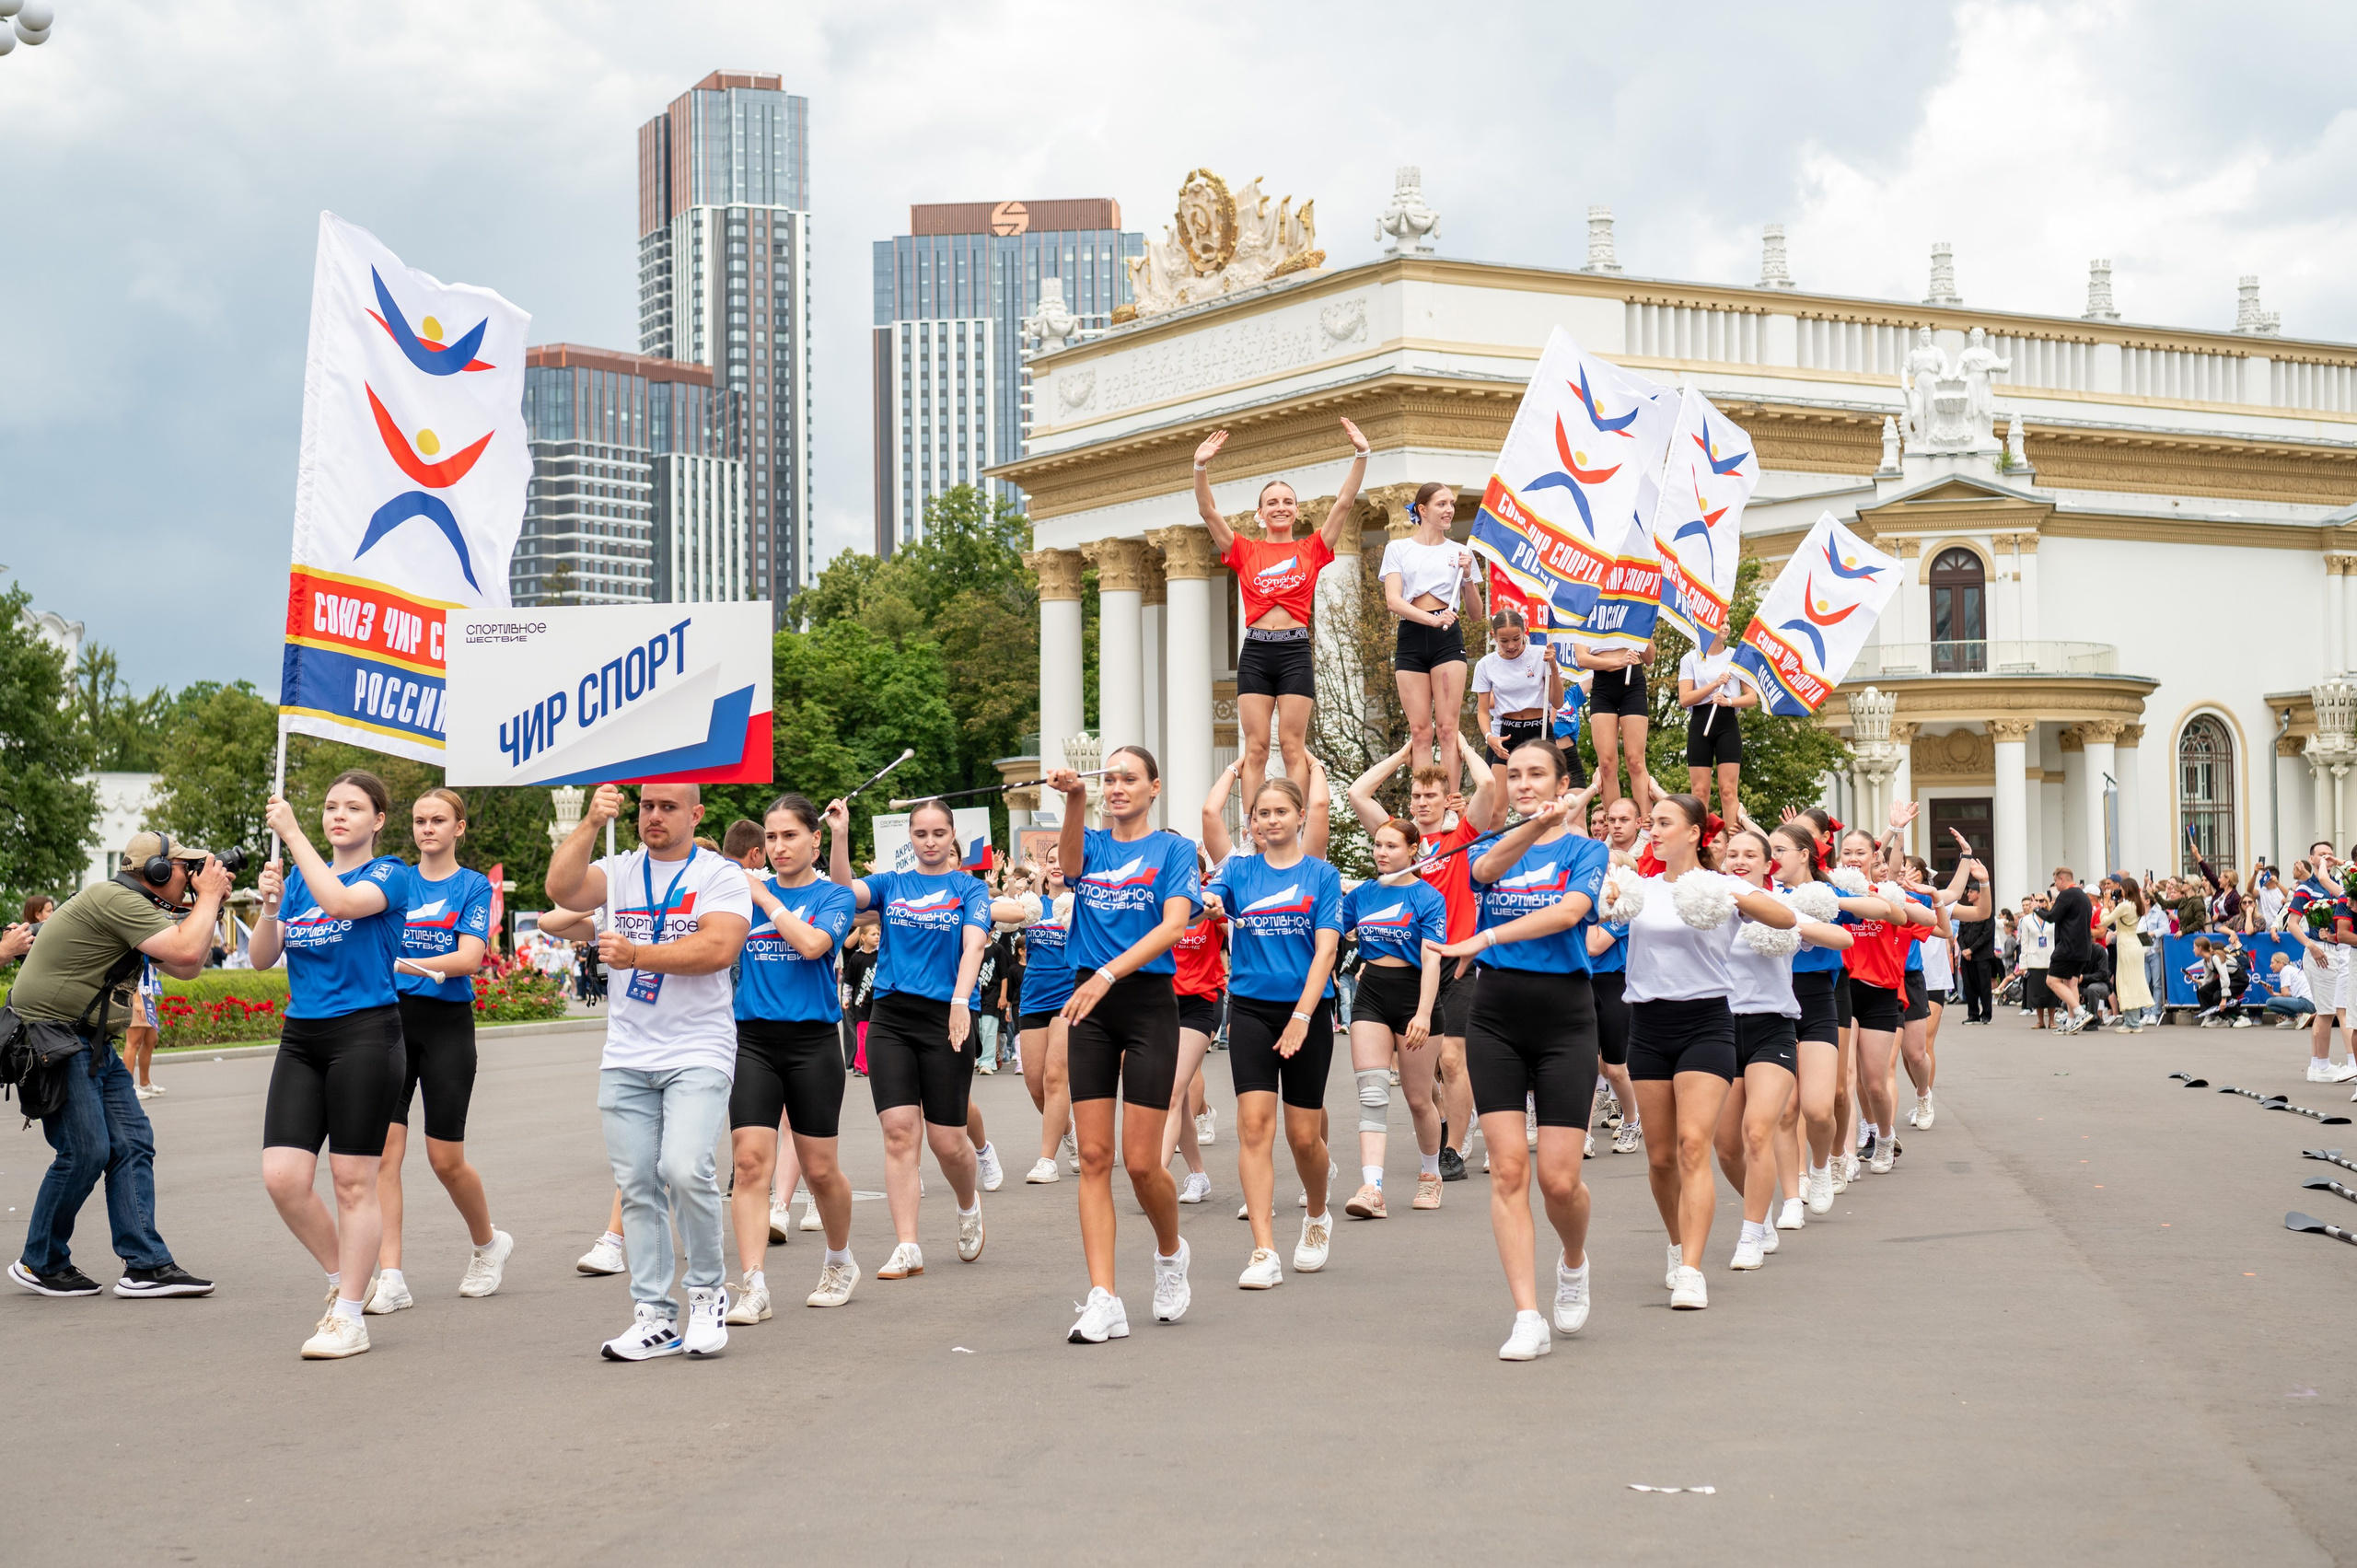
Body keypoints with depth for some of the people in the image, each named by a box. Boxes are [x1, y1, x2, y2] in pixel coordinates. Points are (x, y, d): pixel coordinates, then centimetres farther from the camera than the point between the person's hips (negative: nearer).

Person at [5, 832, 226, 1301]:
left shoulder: (135, 909, 14)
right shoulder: (117, 901, -18)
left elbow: (184, 969, 17)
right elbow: (187, 951, -25)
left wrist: (209, 905, 9)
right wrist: (208, 896, -10)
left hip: (90, 1042, 10)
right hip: (48, 1038, -10)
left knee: (132, 1143, 1)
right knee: (85, 1150, -11)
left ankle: (145, 1266, 0)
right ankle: (40, 1264, 7)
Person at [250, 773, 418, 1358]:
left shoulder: (391, 874, -1)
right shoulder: (300, 877, 15)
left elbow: (340, 901, -23)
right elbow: (263, 958, 9)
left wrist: (292, 832, -20)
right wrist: (269, 905, -9)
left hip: (365, 1034, -5)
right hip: (301, 1039, 5)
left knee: (353, 1180, -2)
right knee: (282, 1177, -5)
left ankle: (349, 1318, 6)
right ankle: (342, 1278, 18)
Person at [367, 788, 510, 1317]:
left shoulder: (474, 886, 1)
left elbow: (469, 958, -12)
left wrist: (406, 963, -27)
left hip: (447, 1024, -3)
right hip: (392, 1017, 3)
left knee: (445, 1158, 1)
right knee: (383, 1149, -8)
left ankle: (489, 1243, 28)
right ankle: (391, 1278, -8)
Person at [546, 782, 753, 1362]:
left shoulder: (721, 875, 0)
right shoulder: (619, 870, 10)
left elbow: (719, 948, -16)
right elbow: (562, 890, -8)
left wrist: (637, 955, -22)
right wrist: (591, 824, -16)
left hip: (697, 1053, -4)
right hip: (626, 1057, 4)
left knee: (685, 1170, -20)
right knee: (637, 1185, 3)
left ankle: (708, 1290, 1)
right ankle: (654, 1318, 9)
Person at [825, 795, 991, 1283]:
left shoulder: (969, 889, 4)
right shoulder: (890, 885, 11)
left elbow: (973, 944, -11)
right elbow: (845, 890, -8)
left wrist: (961, 999, -27)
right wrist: (839, 836, -22)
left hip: (945, 1018, -2)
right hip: (890, 1018, 2)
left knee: (947, 1140, 0)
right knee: (899, 1130, -7)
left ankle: (970, 1206, 32)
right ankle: (907, 1248, -4)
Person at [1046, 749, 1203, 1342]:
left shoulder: (1173, 849, 1)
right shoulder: (1092, 844, 10)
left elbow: (1175, 924, -14)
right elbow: (1070, 860, -15)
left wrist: (1110, 972, -27)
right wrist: (1075, 799, -36)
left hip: (1148, 1004, -3)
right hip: (1089, 1006, 3)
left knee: (1141, 1161, -5)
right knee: (1093, 1156, -2)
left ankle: (1171, 1251, 26)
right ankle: (1103, 1300, -3)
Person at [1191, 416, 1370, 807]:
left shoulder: (1311, 550, 9)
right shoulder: (1245, 551, 10)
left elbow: (1345, 502, 2)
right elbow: (1208, 511, 1)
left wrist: (1361, 456, -8)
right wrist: (1201, 467, -13)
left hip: (1295, 651, -1)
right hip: (1256, 652, 1)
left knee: (1293, 746, -2)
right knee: (1255, 747, -1)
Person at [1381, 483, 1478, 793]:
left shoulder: (1459, 551, 13)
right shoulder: (1398, 549, 10)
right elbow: (1393, 600, -4)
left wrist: (1468, 577, -4)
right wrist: (1432, 619, -18)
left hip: (1447, 639, 0)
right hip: (1411, 639, 0)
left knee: (1447, 728, -8)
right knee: (1420, 732, -2)